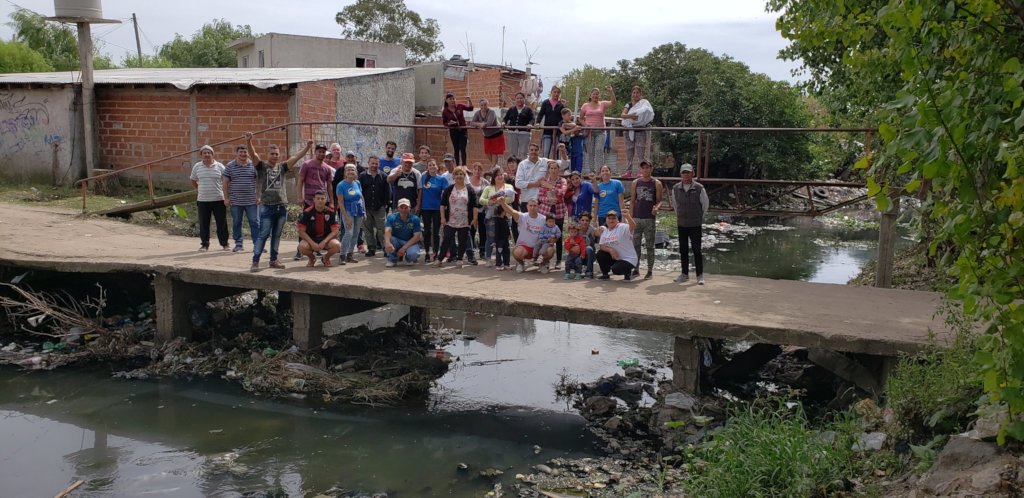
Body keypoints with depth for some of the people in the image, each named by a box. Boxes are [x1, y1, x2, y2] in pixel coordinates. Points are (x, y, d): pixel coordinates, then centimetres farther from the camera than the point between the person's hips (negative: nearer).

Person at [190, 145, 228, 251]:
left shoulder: (219, 167, 0)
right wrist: (199, 190, 11)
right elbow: (193, 181, 19)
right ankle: (204, 244, 14)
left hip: (219, 199, -1)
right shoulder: (197, 167, 5)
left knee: (222, 223, 3)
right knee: (204, 224, 5)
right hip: (202, 200, 2)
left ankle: (224, 243, 13)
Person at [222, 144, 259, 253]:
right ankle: (238, 244, 16)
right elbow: (225, 182, 5)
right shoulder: (230, 166, 3)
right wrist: (226, 197, 1)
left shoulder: (254, 165, 3)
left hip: (251, 201, -1)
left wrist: (258, 196, 0)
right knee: (236, 223, 7)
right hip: (235, 201, 1)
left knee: (255, 222, -2)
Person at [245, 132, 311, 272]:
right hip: (267, 207, -4)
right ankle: (255, 261, -2)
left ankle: (274, 260, 20)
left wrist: (307, 148, -10)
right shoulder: (262, 166, 1)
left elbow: (295, 157, 2)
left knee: (277, 235, 11)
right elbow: (253, 154, -14)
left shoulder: (282, 167, 10)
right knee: (263, 234, -5)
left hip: (282, 207, 4)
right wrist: (248, 141, -31)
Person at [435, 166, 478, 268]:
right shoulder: (449, 189, 5)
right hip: (450, 221, 0)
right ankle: (439, 259, 6)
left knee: (463, 241, 4)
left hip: (464, 222, 0)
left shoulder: (469, 190, 2)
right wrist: (442, 217, -3)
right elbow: (443, 204, 5)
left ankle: (459, 259, 16)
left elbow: (474, 206, 1)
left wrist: (474, 219, -6)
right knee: (447, 240, -2)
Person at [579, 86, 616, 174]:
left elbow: (613, 102, -12)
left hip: (600, 131, -1)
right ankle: (590, 171, 9)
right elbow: (581, 118, 13)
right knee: (590, 152, 3)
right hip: (589, 131, 1)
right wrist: (584, 125, -3)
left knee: (599, 150, -12)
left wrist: (611, 91, -22)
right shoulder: (585, 105, 8)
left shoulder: (603, 104, 5)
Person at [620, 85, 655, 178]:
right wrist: (630, 116, -25)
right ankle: (628, 171, 5)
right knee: (629, 152, 3)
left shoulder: (644, 102, 6)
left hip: (641, 130, -4)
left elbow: (647, 113, -11)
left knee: (641, 152, -11)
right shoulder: (628, 105, 15)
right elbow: (623, 115, -3)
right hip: (629, 131, 4)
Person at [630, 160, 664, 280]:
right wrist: (630, 217, 3)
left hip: (650, 218, -2)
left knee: (650, 245, 2)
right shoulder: (636, 183, 8)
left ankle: (650, 270, 7)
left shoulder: (656, 183, 1)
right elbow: (632, 201, 9)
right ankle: (636, 269, 11)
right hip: (637, 218, 3)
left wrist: (657, 208, -23)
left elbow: (659, 201, -1)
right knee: (635, 245, 4)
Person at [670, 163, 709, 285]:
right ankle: (684, 274, 18)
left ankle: (700, 275, 3)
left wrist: (700, 217, 8)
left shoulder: (699, 188, -8)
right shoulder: (676, 188, 1)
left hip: (695, 224, -3)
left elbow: (705, 204, 3)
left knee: (697, 250, -2)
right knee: (683, 250, 9)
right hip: (681, 224, 3)